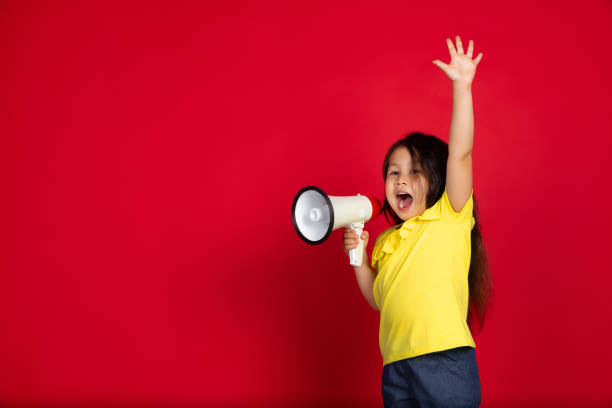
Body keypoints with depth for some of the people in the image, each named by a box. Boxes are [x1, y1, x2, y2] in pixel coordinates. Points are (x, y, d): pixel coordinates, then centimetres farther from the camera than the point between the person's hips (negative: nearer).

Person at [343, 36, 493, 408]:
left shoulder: (450, 218, -1)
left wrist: (462, 87, -18)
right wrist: (358, 259, 8)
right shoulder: (386, 241, 15)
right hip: (396, 367, 6)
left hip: (446, 362, -6)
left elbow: (459, 154, -12)